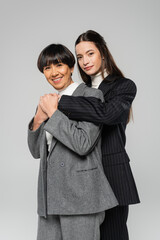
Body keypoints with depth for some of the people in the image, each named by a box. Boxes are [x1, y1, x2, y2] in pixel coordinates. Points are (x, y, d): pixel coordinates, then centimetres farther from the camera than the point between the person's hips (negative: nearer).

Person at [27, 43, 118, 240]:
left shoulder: (92, 96, -6)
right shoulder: (47, 102, 14)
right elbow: (36, 151, 14)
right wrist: (38, 119, -3)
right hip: (50, 195, 6)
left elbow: (83, 144, -18)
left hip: (79, 194, -6)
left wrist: (53, 113, -11)